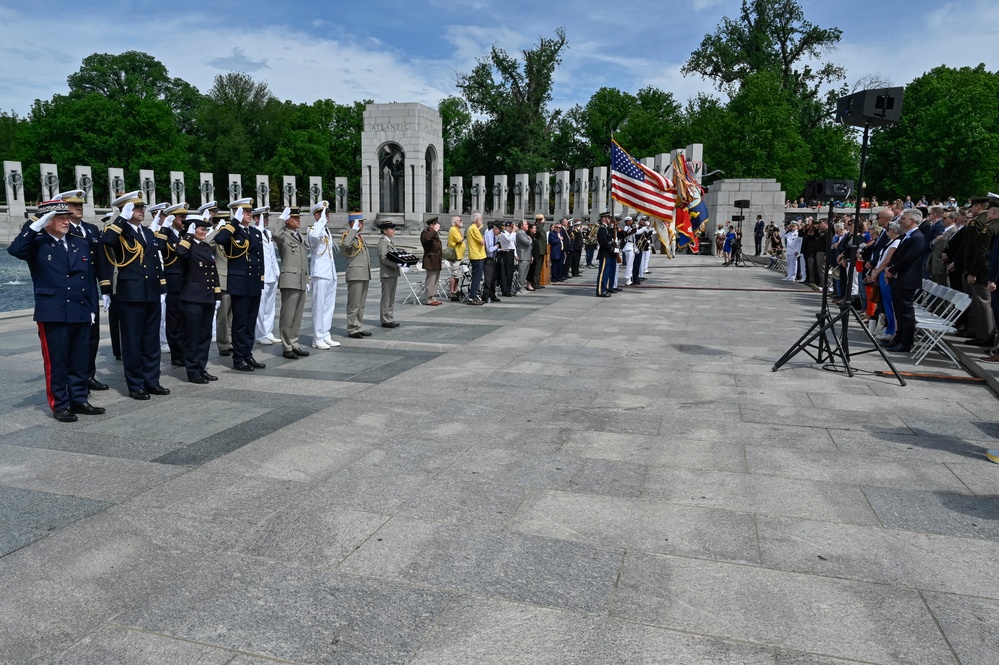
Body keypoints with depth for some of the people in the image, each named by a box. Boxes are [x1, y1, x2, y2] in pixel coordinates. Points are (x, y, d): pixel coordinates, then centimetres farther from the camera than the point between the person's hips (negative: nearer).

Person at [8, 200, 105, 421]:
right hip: (52, 314, -4)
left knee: (79, 360, 12)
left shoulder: (82, 243, 12)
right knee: (56, 361, 3)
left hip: (80, 313, 5)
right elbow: (14, 250, -24)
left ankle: (79, 400, 22)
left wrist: (92, 308, 10)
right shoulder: (37, 244, -1)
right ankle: (60, 405, 11)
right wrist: (34, 226, -21)